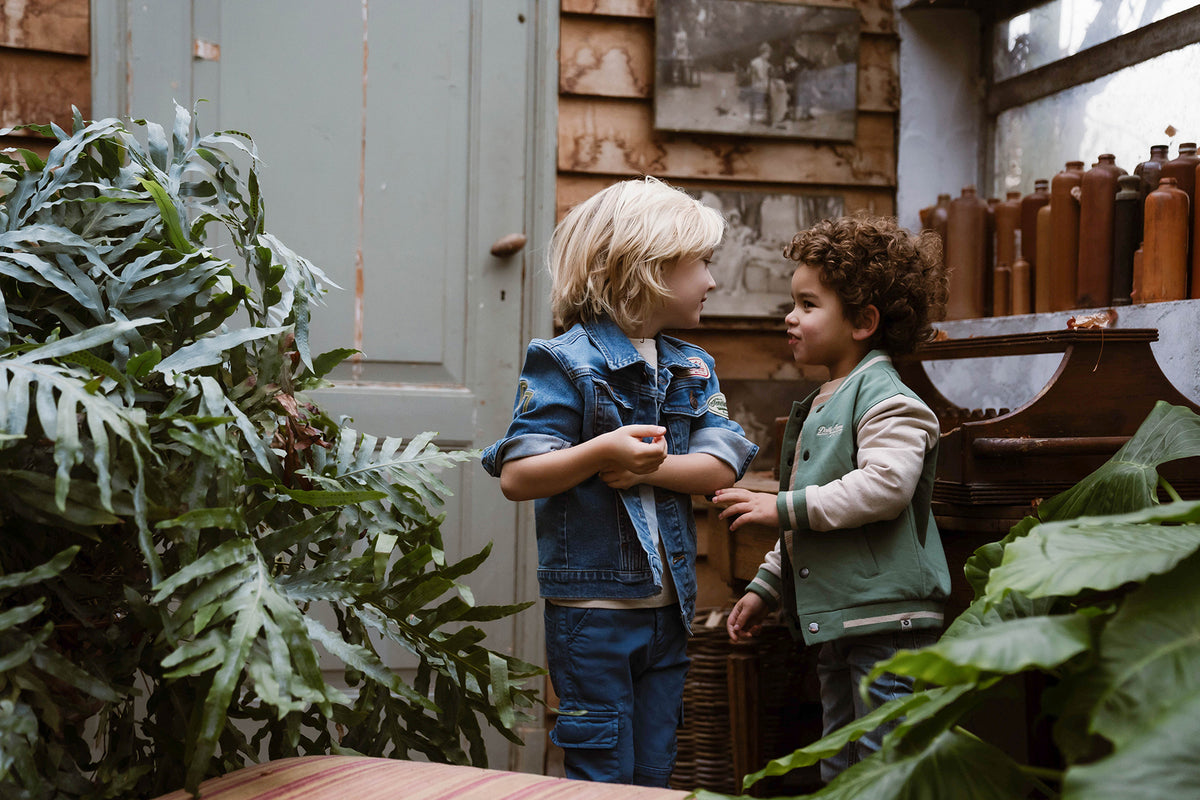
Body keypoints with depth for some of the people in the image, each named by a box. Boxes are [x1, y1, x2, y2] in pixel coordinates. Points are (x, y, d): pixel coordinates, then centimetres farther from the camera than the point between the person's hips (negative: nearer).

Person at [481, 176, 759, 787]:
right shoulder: (566, 362, -9)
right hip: (591, 609, -6)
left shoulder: (692, 368, 11)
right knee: (603, 776, 0)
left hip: (668, 609, 6)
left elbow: (722, 468, -1)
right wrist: (603, 452, -29)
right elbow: (516, 478, -15)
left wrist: (649, 465, -18)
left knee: (654, 773, 13)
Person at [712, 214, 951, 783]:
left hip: (887, 619, -10)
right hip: (838, 626, 11)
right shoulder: (823, 405, 20)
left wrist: (783, 507, -22)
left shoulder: (885, 398, -12)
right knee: (839, 773, 16)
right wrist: (767, 587, 24)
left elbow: (884, 486, -28)